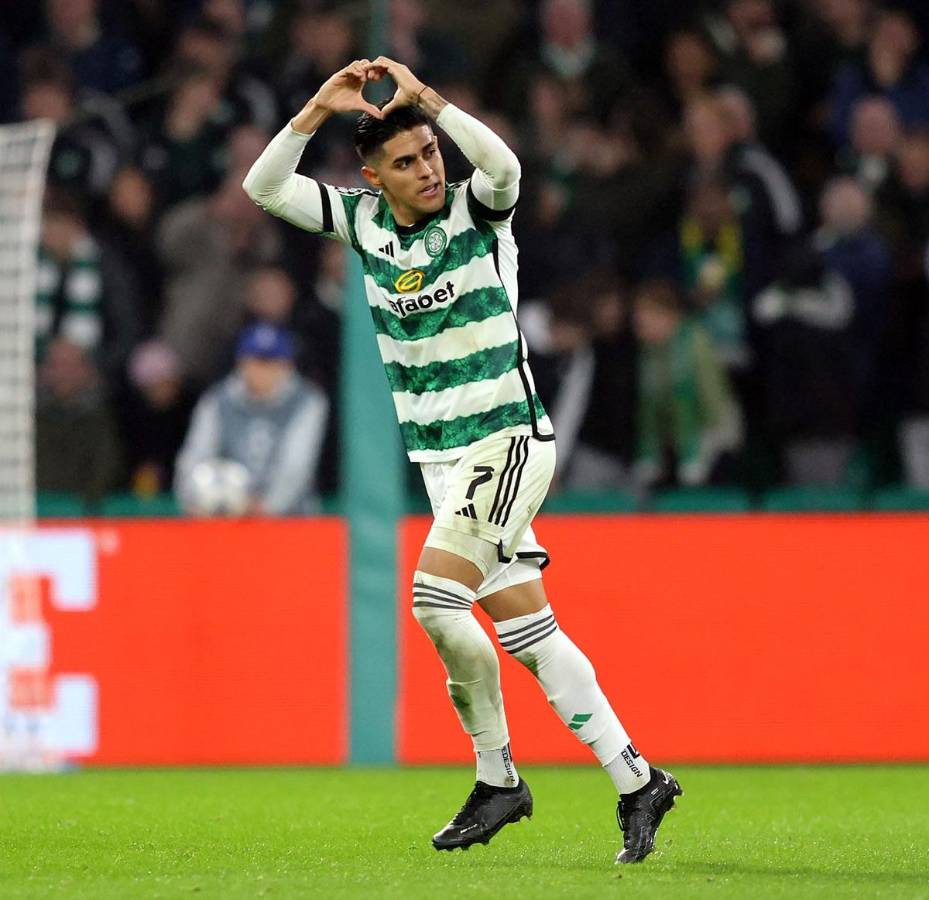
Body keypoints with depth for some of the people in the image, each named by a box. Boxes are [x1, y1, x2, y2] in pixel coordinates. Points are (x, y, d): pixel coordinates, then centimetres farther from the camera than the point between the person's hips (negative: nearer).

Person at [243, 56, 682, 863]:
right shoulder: (362, 220, 5)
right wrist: (318, 111, -13)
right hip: (440, 456, 6)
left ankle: (497, 774, -3)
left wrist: (427, 100, -35)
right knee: (525, 627, 3)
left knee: (436, 596, -20)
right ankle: (636, 781, 8)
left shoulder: (476, 209, -9)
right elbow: (264, 188, -1)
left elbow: (503, 165, -32)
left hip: (508, 439, -6)